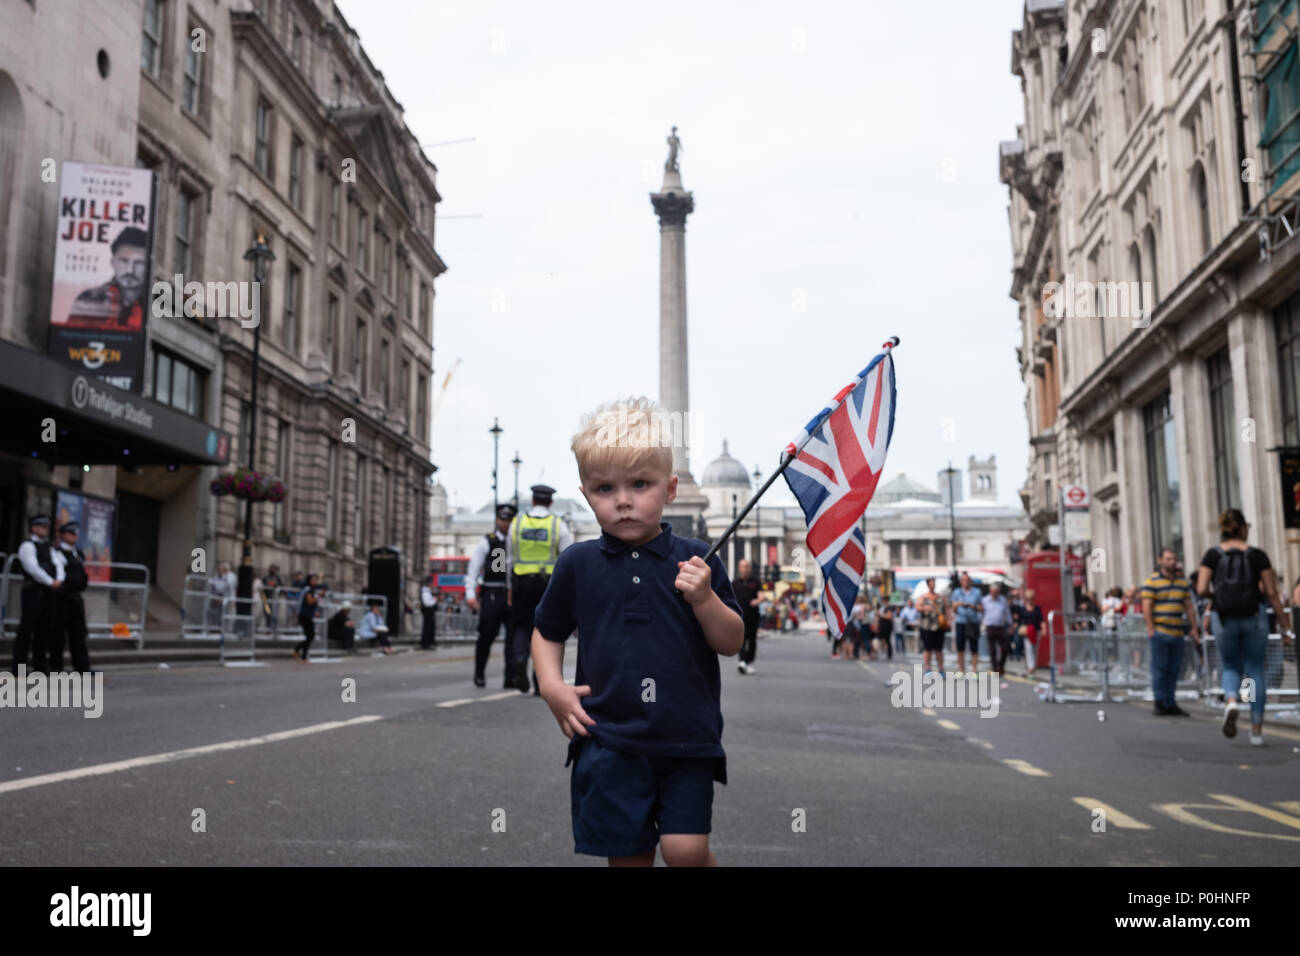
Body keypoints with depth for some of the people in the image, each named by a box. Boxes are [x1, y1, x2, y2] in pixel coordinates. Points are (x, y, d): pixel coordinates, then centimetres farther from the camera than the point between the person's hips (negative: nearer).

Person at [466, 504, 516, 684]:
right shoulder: (486, 542, 4)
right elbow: (473, 570, 2)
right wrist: (470, 595, -7)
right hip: (491, 596, -2)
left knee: (513, 637, -1)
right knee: (486, 636, 2)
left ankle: (510, 678, 3)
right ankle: (479, 674, 19)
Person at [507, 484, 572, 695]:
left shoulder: (517, 523, 5)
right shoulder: (558, 525, -1)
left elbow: (510, 558, 9)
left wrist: (511, 588, 16)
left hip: (522, 582, 1)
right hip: (550, 583, -1)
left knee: (521, 626, 14)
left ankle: (518, 660, -15)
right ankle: (540, 683, 3)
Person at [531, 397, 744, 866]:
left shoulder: (695, 561, 0)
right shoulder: (577, 564, 3)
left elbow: (732, 643, 2)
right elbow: (547, 632, 16)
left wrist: (704, 598, -15)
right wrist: (552, 687, 0)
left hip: (687, 738, -1)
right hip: (609, 743, 1)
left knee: (685, 849, -9)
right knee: (627, 855, 8)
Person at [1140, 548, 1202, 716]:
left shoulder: (1183, 582, 16)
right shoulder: (1152, 581, -2)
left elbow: (1189, 606, 18)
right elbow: (1146, 606, -8)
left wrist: (1194, 628, 11)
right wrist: (1151, 628, -15)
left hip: (1177, 632, 6)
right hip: (1159, 631, -6)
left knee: (1174, 670, 7)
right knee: (1160, 668, -4)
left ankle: (1170, 704, 12)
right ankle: (1159, 702, 2)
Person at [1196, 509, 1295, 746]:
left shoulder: (1212, 555, -2)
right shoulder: (1257, 555, -2)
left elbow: (1201, 589, -9)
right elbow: (1272, 594, -3)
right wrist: (1284, 626, 4)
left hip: (1224, 618, 0)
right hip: (1254, 617, 0)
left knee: (1231, 667, 18)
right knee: (1255, 671, 11)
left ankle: (1231, 702, -14)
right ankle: (1256, 730, 11)